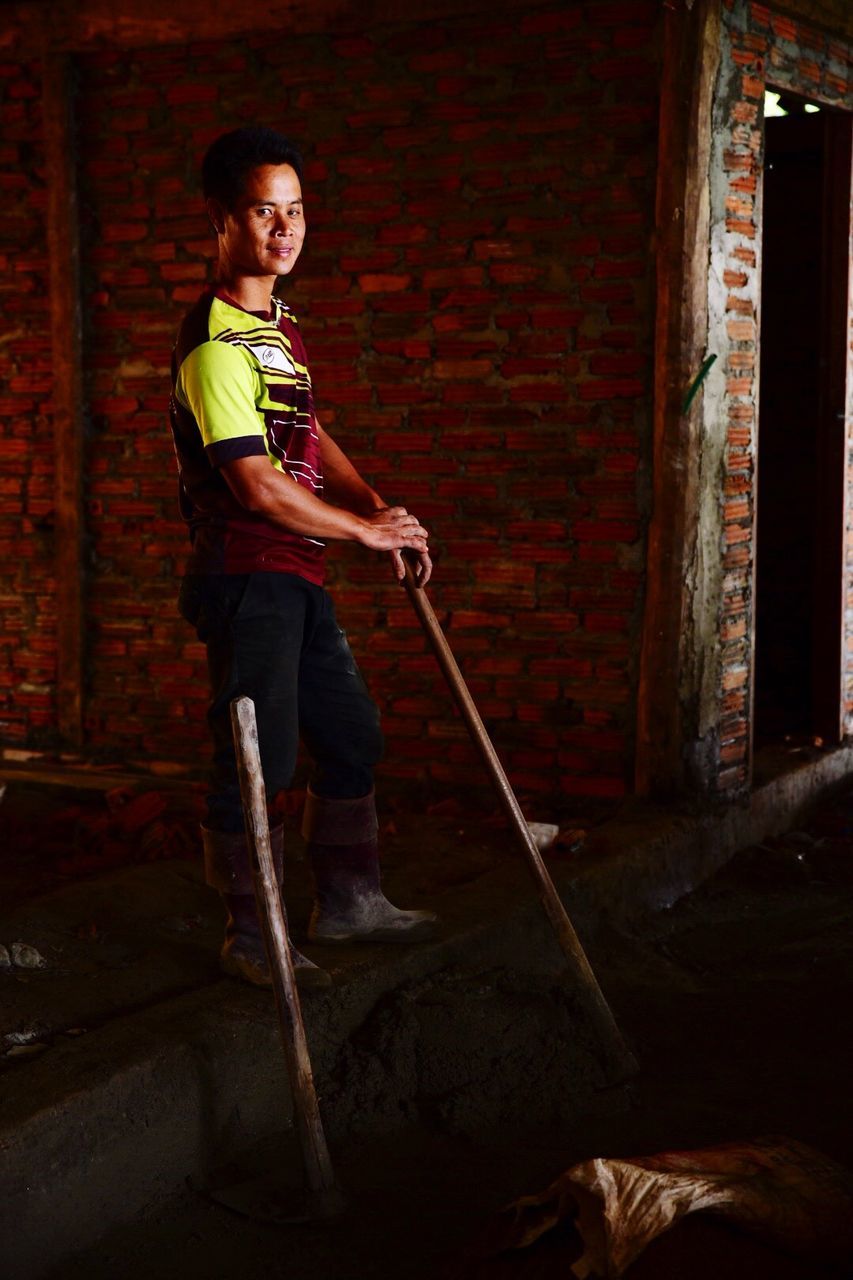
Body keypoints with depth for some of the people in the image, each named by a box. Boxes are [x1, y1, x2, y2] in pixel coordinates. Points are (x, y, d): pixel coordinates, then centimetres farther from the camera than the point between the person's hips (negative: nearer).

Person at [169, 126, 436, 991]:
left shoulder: (280, 327, 14)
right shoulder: (215, 343, -17)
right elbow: (257, 485, -23)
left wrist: (378, 506, 7)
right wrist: (371, 531, -13)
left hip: (295, 576, 10)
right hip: (243, 576, -10)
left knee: (351, 738, 16)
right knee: (257, 763, -2)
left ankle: (347, 902, 31)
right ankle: (251, 940, 13)